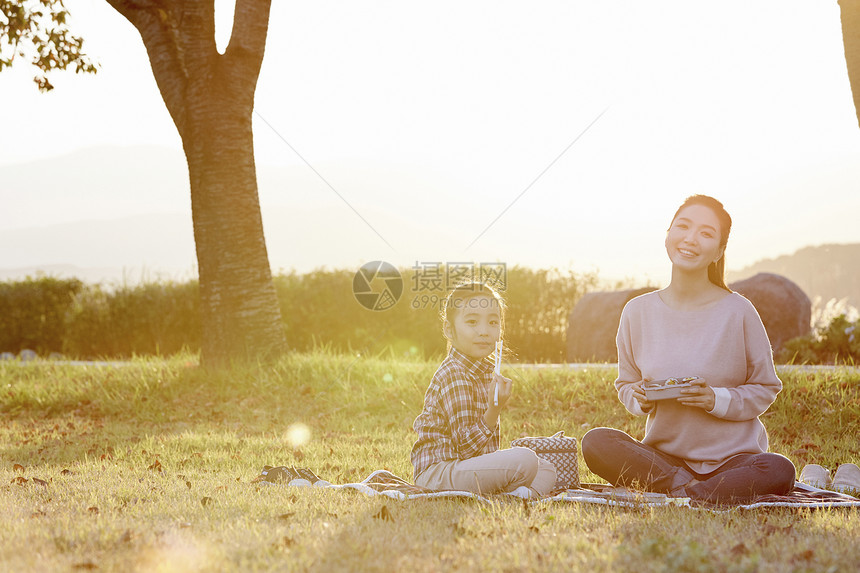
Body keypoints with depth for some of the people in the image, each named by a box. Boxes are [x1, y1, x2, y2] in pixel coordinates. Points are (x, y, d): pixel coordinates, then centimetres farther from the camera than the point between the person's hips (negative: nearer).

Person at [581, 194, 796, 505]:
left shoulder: (738, 311, -6)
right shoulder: (638, 312, 3)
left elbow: (766, 389, 1)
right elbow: (625, 384, 14)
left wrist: (717, 400, -17)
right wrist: (641, 400, -10)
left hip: (733, 455, -2)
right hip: (664, 453, 2)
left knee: (778, 471, -34)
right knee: (596, 443, -25)